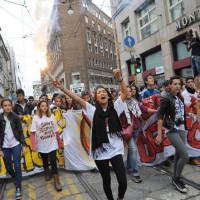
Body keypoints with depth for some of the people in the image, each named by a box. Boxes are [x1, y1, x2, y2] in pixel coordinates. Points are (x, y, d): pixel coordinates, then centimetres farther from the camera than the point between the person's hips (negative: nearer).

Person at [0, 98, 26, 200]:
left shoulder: (16, 117, -5)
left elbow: (20, 132, -2)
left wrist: (24, 145, -5)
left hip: (16, 144, -1)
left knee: (17, 166, -4)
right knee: (8, 168, 13)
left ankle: (18, 188, 13)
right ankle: (15, 178, 44)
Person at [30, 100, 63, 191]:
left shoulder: (52, 116, -1)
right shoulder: (35, 118, -8)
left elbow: (56, 131, 4)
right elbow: (32, 133, -11)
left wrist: (59, 141, 7)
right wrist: (33, 145, -17)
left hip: (52, 144, 0)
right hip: (42, 145, 0)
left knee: (53, 161, -3)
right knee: (45, 161, 19)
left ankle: (56, 182, 5)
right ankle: (47, 173, 46)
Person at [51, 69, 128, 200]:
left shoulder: (115, 107, 2)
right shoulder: (93, 110, -1)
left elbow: (125, 93, -7)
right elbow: (77, 98, -9)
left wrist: (119, 78, -21)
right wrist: (62, 88, -17)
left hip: (115, 150, 0)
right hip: (100, 151, 0)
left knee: (123, 181, 0)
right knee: (106, 180, 14)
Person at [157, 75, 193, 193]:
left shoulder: (180, 98, 8)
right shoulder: (166, 98, -12)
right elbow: (160, 116, -15)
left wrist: (188, 114, 4)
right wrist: (159, 134, -19)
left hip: (181, 129, 7)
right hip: (171, 130, -7)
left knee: (179, 155, 10)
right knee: (185, 156, -12)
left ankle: (176, 179, 27)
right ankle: (178, 179, 10)